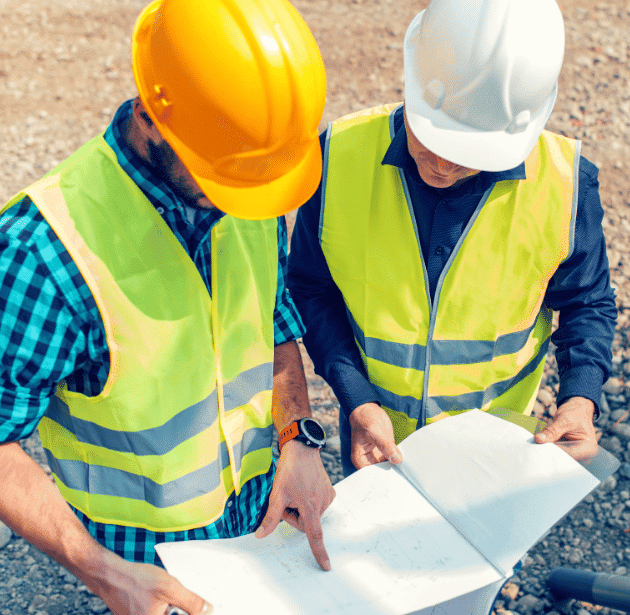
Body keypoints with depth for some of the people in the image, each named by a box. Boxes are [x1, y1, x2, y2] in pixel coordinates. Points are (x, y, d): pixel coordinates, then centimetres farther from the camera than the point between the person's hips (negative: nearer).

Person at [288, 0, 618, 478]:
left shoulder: (564, 183, -24)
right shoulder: (341, 156, -24)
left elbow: (587, 303, -5)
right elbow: (310, 287, -11)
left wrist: (581, 399, -22)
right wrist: (357, 402, -21)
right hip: (374, 427, 1)